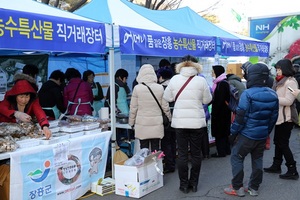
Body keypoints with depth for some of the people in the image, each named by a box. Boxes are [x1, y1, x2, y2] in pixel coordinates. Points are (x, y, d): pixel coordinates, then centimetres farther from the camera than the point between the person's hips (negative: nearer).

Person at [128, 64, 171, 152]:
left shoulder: (137, 88, -7)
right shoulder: (160, 88, -3)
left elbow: (133, 108, -2)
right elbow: (165, 107, 3)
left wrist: (131, 122, 10)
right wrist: (169, 119, 18)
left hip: (142, 124, -1)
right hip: (156, 124, 1)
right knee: (155, 150, 8)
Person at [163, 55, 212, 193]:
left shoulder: (174, 79, -2)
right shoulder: (201, 80, -6)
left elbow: (167, 98, 7)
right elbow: (207, 100, 2)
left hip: (179, 121, 1)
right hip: (197, 121, 0)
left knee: (182, 154, 7)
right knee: (196, 153, 11)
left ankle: (184, 185, 13)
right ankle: (194, 183, 19)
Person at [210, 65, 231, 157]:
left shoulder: (222, 84, -18)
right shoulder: (220, 82, 12)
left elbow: (219, 100, -21)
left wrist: (214, 113, -19)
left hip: (220, 112, -9)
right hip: (223, 112, 9)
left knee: (219, 131, -2)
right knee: (224, 131, 15)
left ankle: (221, 151, 5)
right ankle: (226, 150, 24)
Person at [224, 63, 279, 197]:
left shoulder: (247, 94, -18)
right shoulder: (273, 95, 2)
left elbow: (240, 116, -18)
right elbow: (274, 117, 8)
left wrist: (233, 132, -7)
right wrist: (267, 132, 19)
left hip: (247, 135, -6)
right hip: (262, 135, 6)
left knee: (236, 158, 7)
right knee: (257, 160, 17)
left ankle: (237, 188, 11)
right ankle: (254, 188, 26)